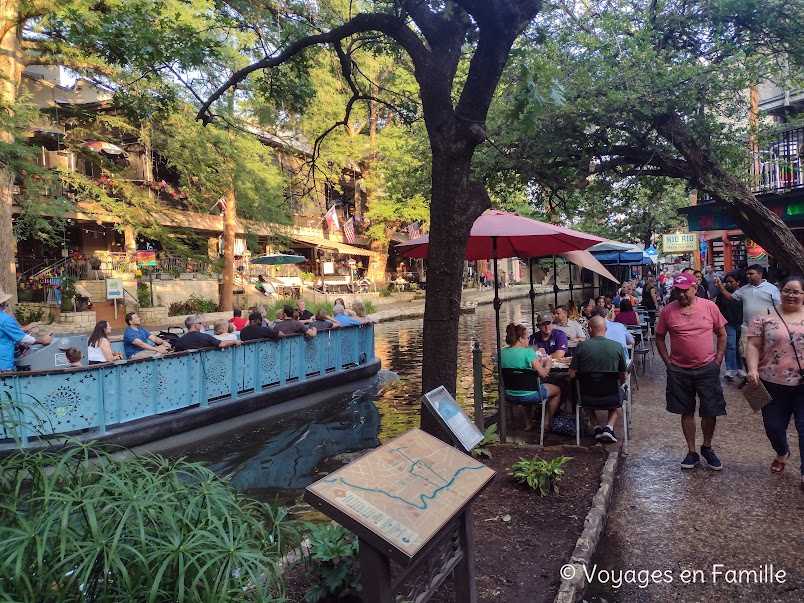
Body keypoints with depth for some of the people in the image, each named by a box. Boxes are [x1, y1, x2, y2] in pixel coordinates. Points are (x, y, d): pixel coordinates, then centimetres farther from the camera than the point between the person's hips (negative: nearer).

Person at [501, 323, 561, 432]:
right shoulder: (528, 352, -20)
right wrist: (548, 365, 1)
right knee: (557, 390, 21)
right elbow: (543, 374, -20)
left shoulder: (502, 352, -4)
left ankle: (528, 424, 41)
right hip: (528, 395, -5)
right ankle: (546, 423, 28)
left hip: (509, 395, 6)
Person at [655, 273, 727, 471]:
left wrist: (717, 361, -1)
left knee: (710, 412, 6)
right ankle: (692, 452, 22)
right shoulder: (668, 311, -4)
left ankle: (707, 448, 29)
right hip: (679, 371, 0)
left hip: (708, 368, 0)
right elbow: (659, 338, 4)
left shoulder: (709, 306, -3)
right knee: (687, 412, 10)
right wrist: (669, 363, -3)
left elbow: (722, 334, 5)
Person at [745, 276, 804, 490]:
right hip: (773, 384, 0)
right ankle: (782, 453, 43)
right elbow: (753, 346, -2)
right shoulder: (765, 317, 1)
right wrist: (753, 369, -17)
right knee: (774, 426, 12)